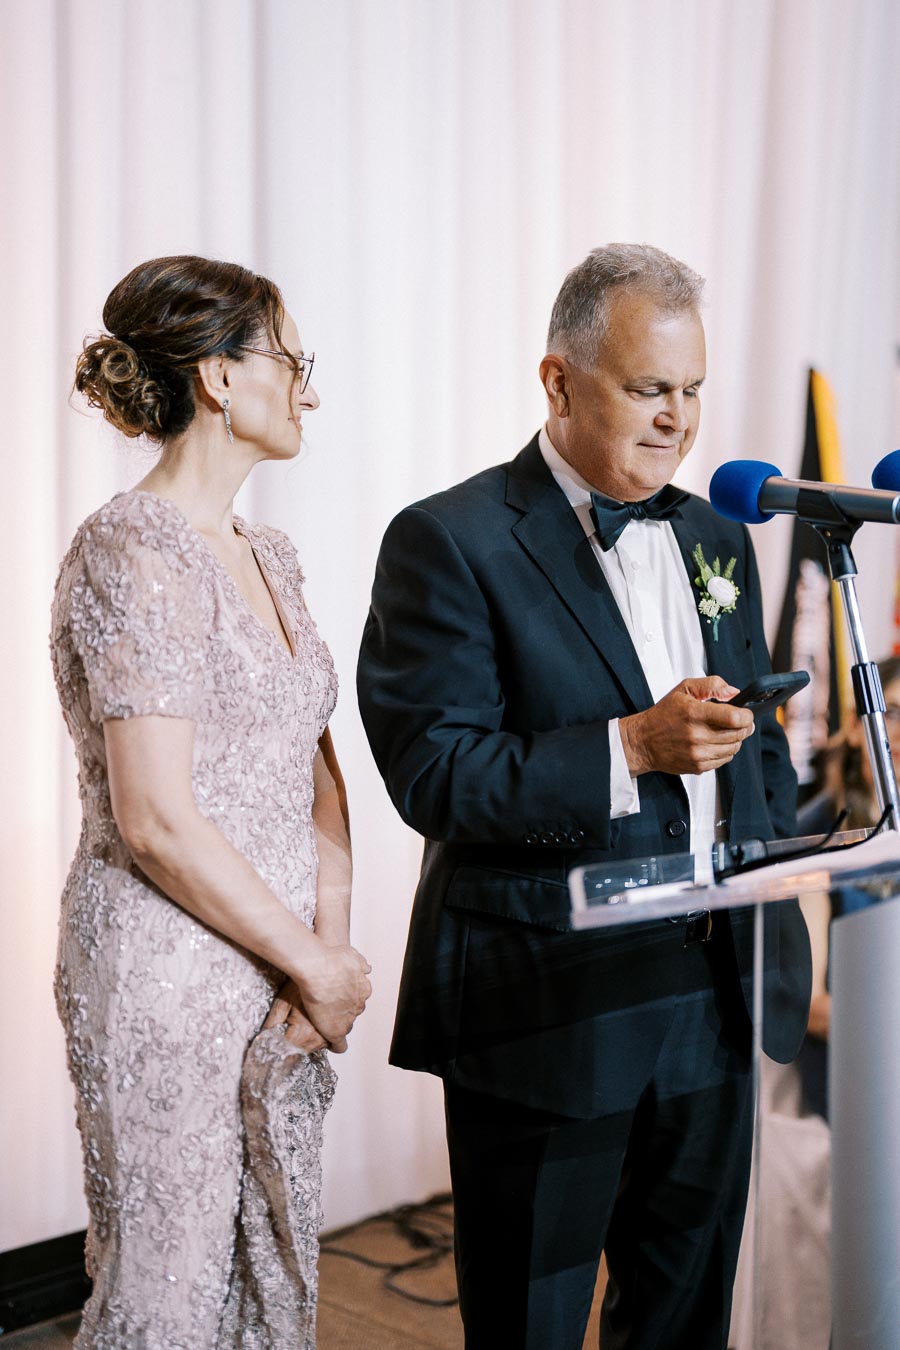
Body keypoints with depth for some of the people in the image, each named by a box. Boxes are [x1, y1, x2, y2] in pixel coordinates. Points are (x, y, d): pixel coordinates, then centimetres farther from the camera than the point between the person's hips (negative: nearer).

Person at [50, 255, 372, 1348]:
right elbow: (156, 822, -20)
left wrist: (330, 937, -3)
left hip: (278, 970, 8)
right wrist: (316, 964, -11)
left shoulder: (266, 555, 11)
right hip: (165, 977, -8)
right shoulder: (132, 553, -16)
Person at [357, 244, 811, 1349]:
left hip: (715, 998, 6)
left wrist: (773, 904, 7)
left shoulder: (715, 540, 11)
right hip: (546, 1008, -6)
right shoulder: (448, 543, -10)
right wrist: (632, 746, -26)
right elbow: (433, 777, -18)